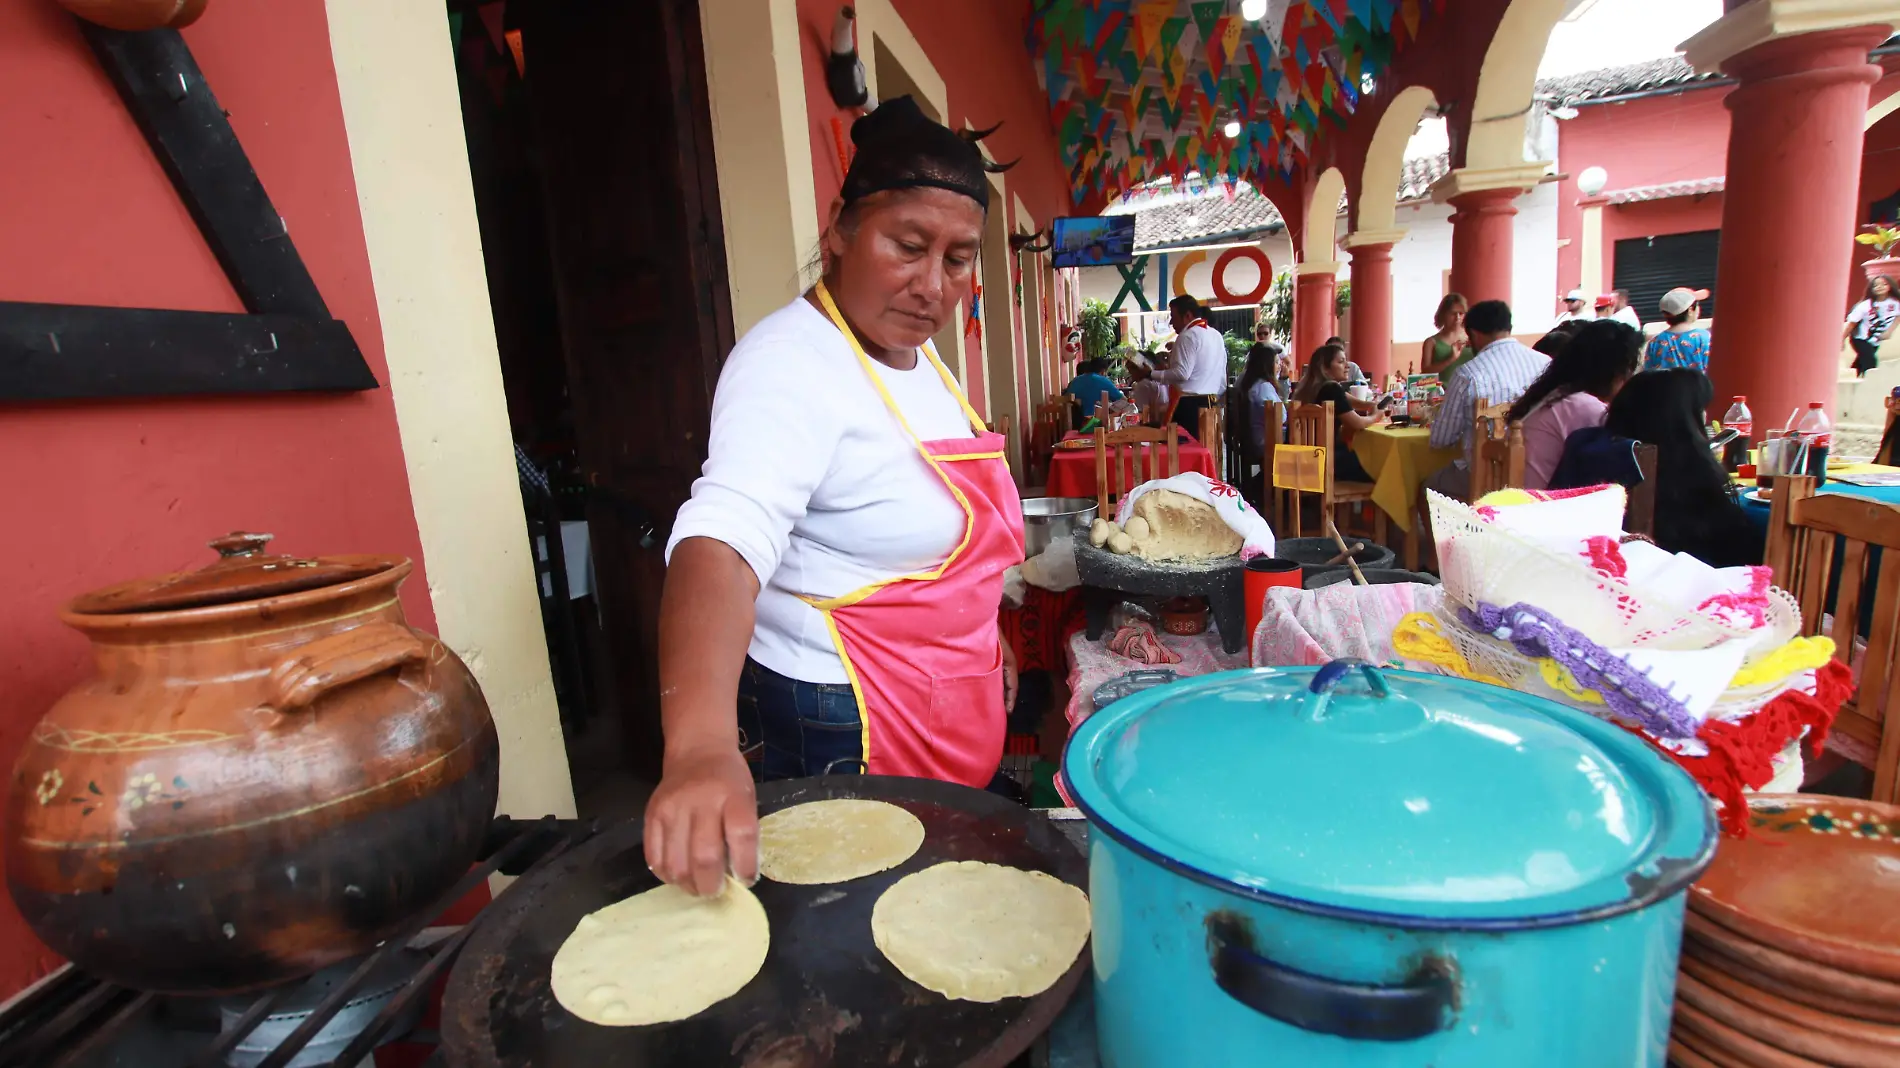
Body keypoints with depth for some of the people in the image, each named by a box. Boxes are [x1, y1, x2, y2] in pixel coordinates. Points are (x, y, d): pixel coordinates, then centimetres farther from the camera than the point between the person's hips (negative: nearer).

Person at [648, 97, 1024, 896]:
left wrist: (987, 638, 20)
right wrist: (701, 747, -53)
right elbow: (721, 541, -39)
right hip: (839, 740, -8)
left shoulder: (914, 355, 6)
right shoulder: (793, 360, -22)